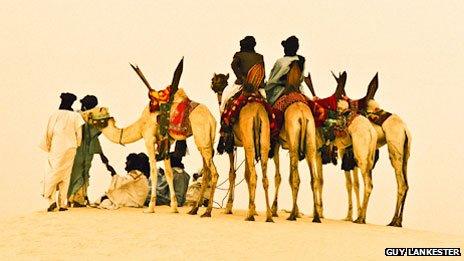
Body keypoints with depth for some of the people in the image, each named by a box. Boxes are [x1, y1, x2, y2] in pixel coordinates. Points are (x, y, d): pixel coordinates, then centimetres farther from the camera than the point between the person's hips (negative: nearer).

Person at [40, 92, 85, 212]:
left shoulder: (54, 115, -4)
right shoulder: (75, 116, -3)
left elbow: (49, 132, 0)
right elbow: (79, 133, 1)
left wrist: (48, 147, 12)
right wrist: (76, 145, 19)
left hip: (56, 148, -1)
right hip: (70, 148, 1)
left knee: (53, 174, 1)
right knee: (65, 176, 8)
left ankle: (51, 200, -16)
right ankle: (62, 204, 7)